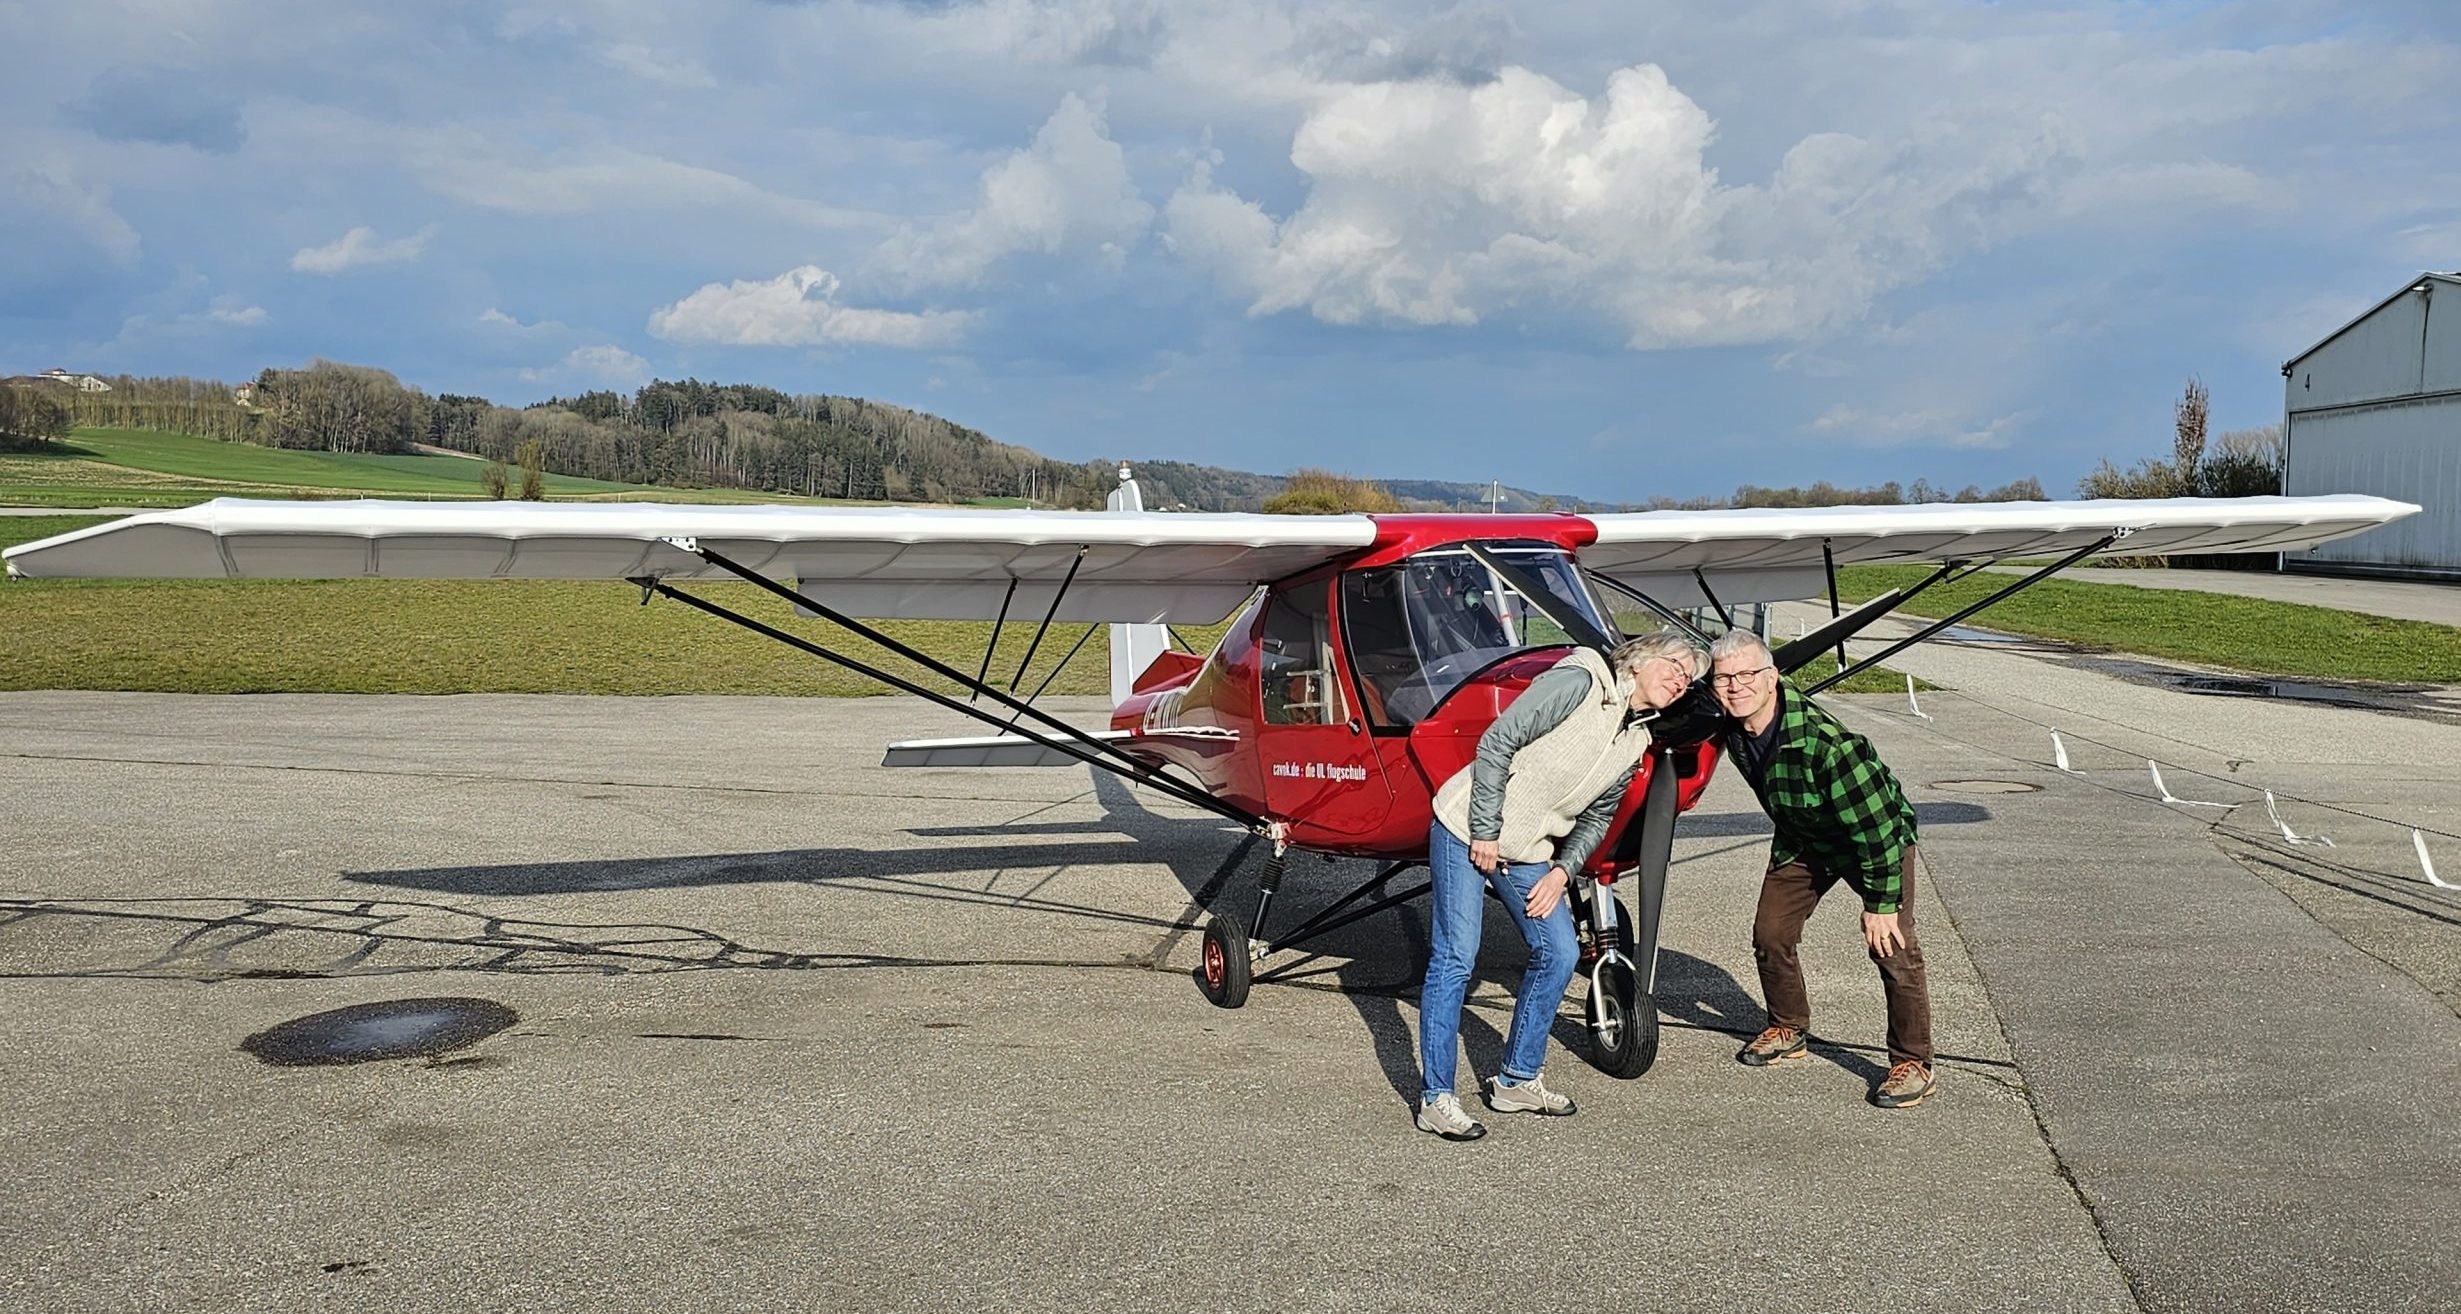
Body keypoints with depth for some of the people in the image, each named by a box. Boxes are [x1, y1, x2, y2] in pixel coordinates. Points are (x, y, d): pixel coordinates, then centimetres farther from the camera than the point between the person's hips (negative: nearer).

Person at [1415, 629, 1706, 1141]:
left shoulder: (1635, 743, 8)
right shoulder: (1580, 682, -16)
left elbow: (1596, 819, 16)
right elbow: (1497, 742, -19)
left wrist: (1562, 871, 1)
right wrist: (1486, 831, -18)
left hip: (1526, 853, 8)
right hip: (1466, 830, -8)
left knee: (1559, 954, 6)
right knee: (1455, 959, -8)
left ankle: (1516, 1080, 21)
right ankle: (1436, 1099, -1)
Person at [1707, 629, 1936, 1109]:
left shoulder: (1826, 741, -40)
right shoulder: (1732, 727, -21)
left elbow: (1875, 826, -32)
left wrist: (1881, 903, -27)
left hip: (1879, 832, -6)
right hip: (1802, 839, 6)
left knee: (1891, 945, -16)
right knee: (1770, 934, 5)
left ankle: (1913, 1064, 0)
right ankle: (1789, 1031, 29)